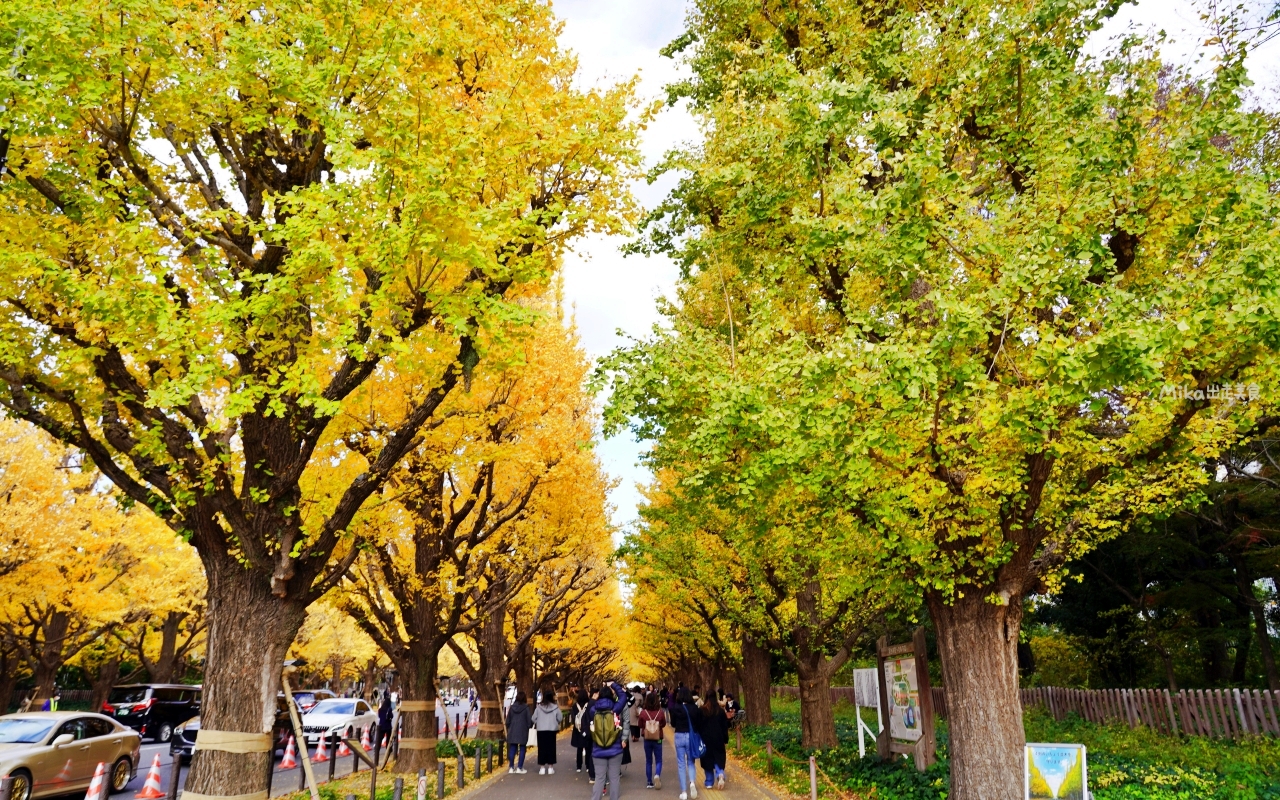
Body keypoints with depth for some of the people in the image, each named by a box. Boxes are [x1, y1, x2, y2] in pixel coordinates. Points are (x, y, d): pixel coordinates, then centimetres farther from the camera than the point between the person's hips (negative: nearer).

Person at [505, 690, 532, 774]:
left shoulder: (512, 707, 1)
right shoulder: (526, 708, -10)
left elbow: (508, 720, 6)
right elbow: (529, 720, -8)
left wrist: (509, 729, 20)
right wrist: (529, 726, 13)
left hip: (513, 731, 3)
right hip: (523, 732, -3)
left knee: (512, 749, 9)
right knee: (522, 749, 6)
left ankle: (511, 767, 11)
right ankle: (519, 768, 4)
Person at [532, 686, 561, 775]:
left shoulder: (539, 707, -5)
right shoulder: (555, 707, -6)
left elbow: (534, 718, -1)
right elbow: (559, 719, -2)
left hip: (541, 730, 0)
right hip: (552, 730, 0)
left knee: (542, 748, 6)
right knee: (551, 748, 7)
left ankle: (542, 768, 6)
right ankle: (550, 767, 9)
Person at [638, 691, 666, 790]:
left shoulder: (643, 712, -13)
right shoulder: (660, 712, -14)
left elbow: (640, 725, 1)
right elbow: (664, 724, 2)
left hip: (647, 739, 1)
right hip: (658, 739, -1)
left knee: (648, 761, 15)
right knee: (658, 760, 11)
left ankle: (649, 782, 16)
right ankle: (657, 775, -15)